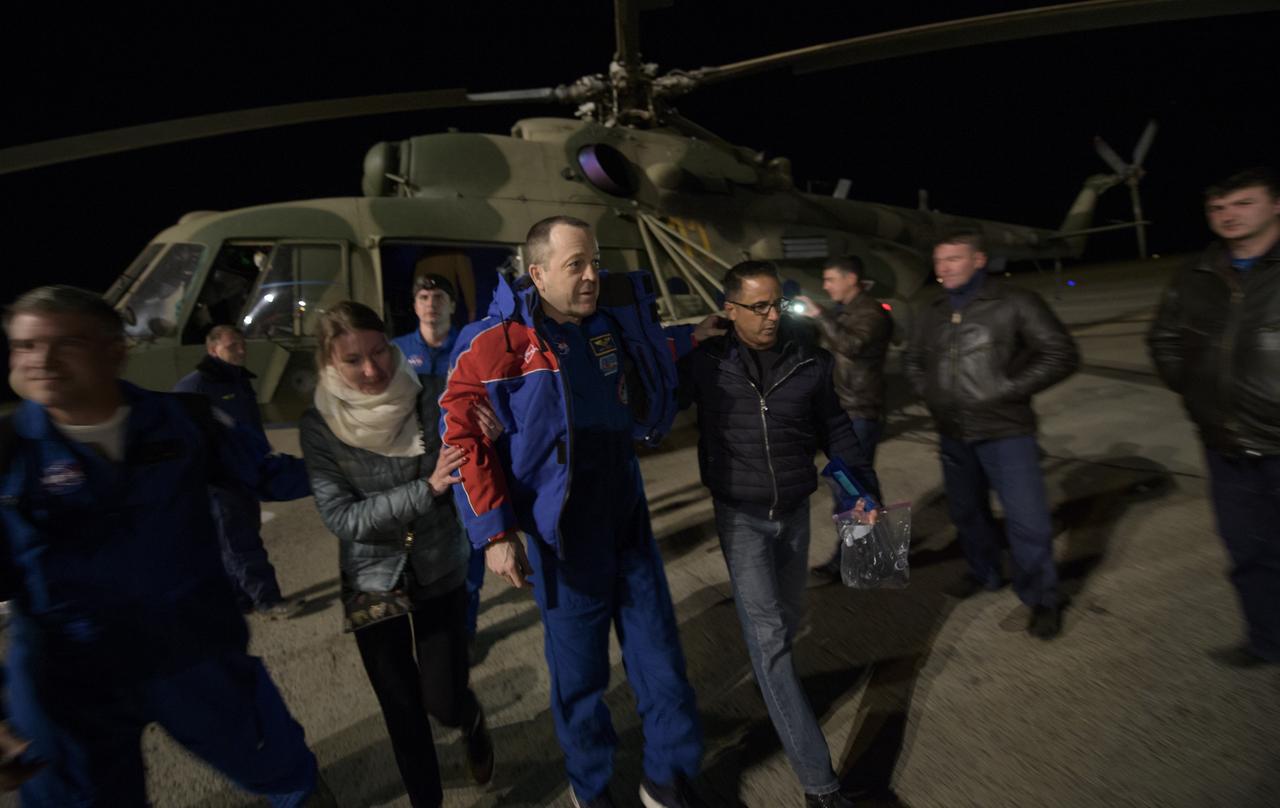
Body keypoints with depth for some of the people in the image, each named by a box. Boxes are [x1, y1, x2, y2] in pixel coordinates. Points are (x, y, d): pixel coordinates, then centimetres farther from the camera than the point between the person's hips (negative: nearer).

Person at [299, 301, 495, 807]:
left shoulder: (432, 396, -13)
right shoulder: (319, 427, -12)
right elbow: (341, 518, -16)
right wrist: (426, 488, -28)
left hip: (441, 573, 0)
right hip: (373, 585, 1)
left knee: (444, 703, 5)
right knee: (403, 711, 14)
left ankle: (472, 723, 43)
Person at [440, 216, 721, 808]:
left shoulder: (610, 323, 4)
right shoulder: (500, 341, -13)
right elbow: (463, 435, -12)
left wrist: (691, 336, 20)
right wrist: (495, 533, -13)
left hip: (630, 524, 5)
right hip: (565, 537, -5)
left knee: (661, 659, 13)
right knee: (579, 674, 12)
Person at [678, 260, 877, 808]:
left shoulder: (808, 359, -5)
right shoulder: (706, 362, -11)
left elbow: (834, 428, 5)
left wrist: (864, 487, 0)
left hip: (795, 510, 4)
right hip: (741, 516, -3)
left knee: (786, 619, 19)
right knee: (767, 635, -6)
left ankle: (773, 690, 49)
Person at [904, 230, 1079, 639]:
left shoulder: (1014, 303, -8)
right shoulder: (933, 314, 7)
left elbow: (1062, 355, -9)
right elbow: (913, 360, 22)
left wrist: (1007, 389, -14)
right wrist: (930, 393, 6)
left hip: (1006, 432, -5)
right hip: (953, 435, 5)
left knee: (1027, 520, -5)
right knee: (967, 511, 18)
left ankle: (1042, 598, 16)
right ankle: (984, 574, 39)